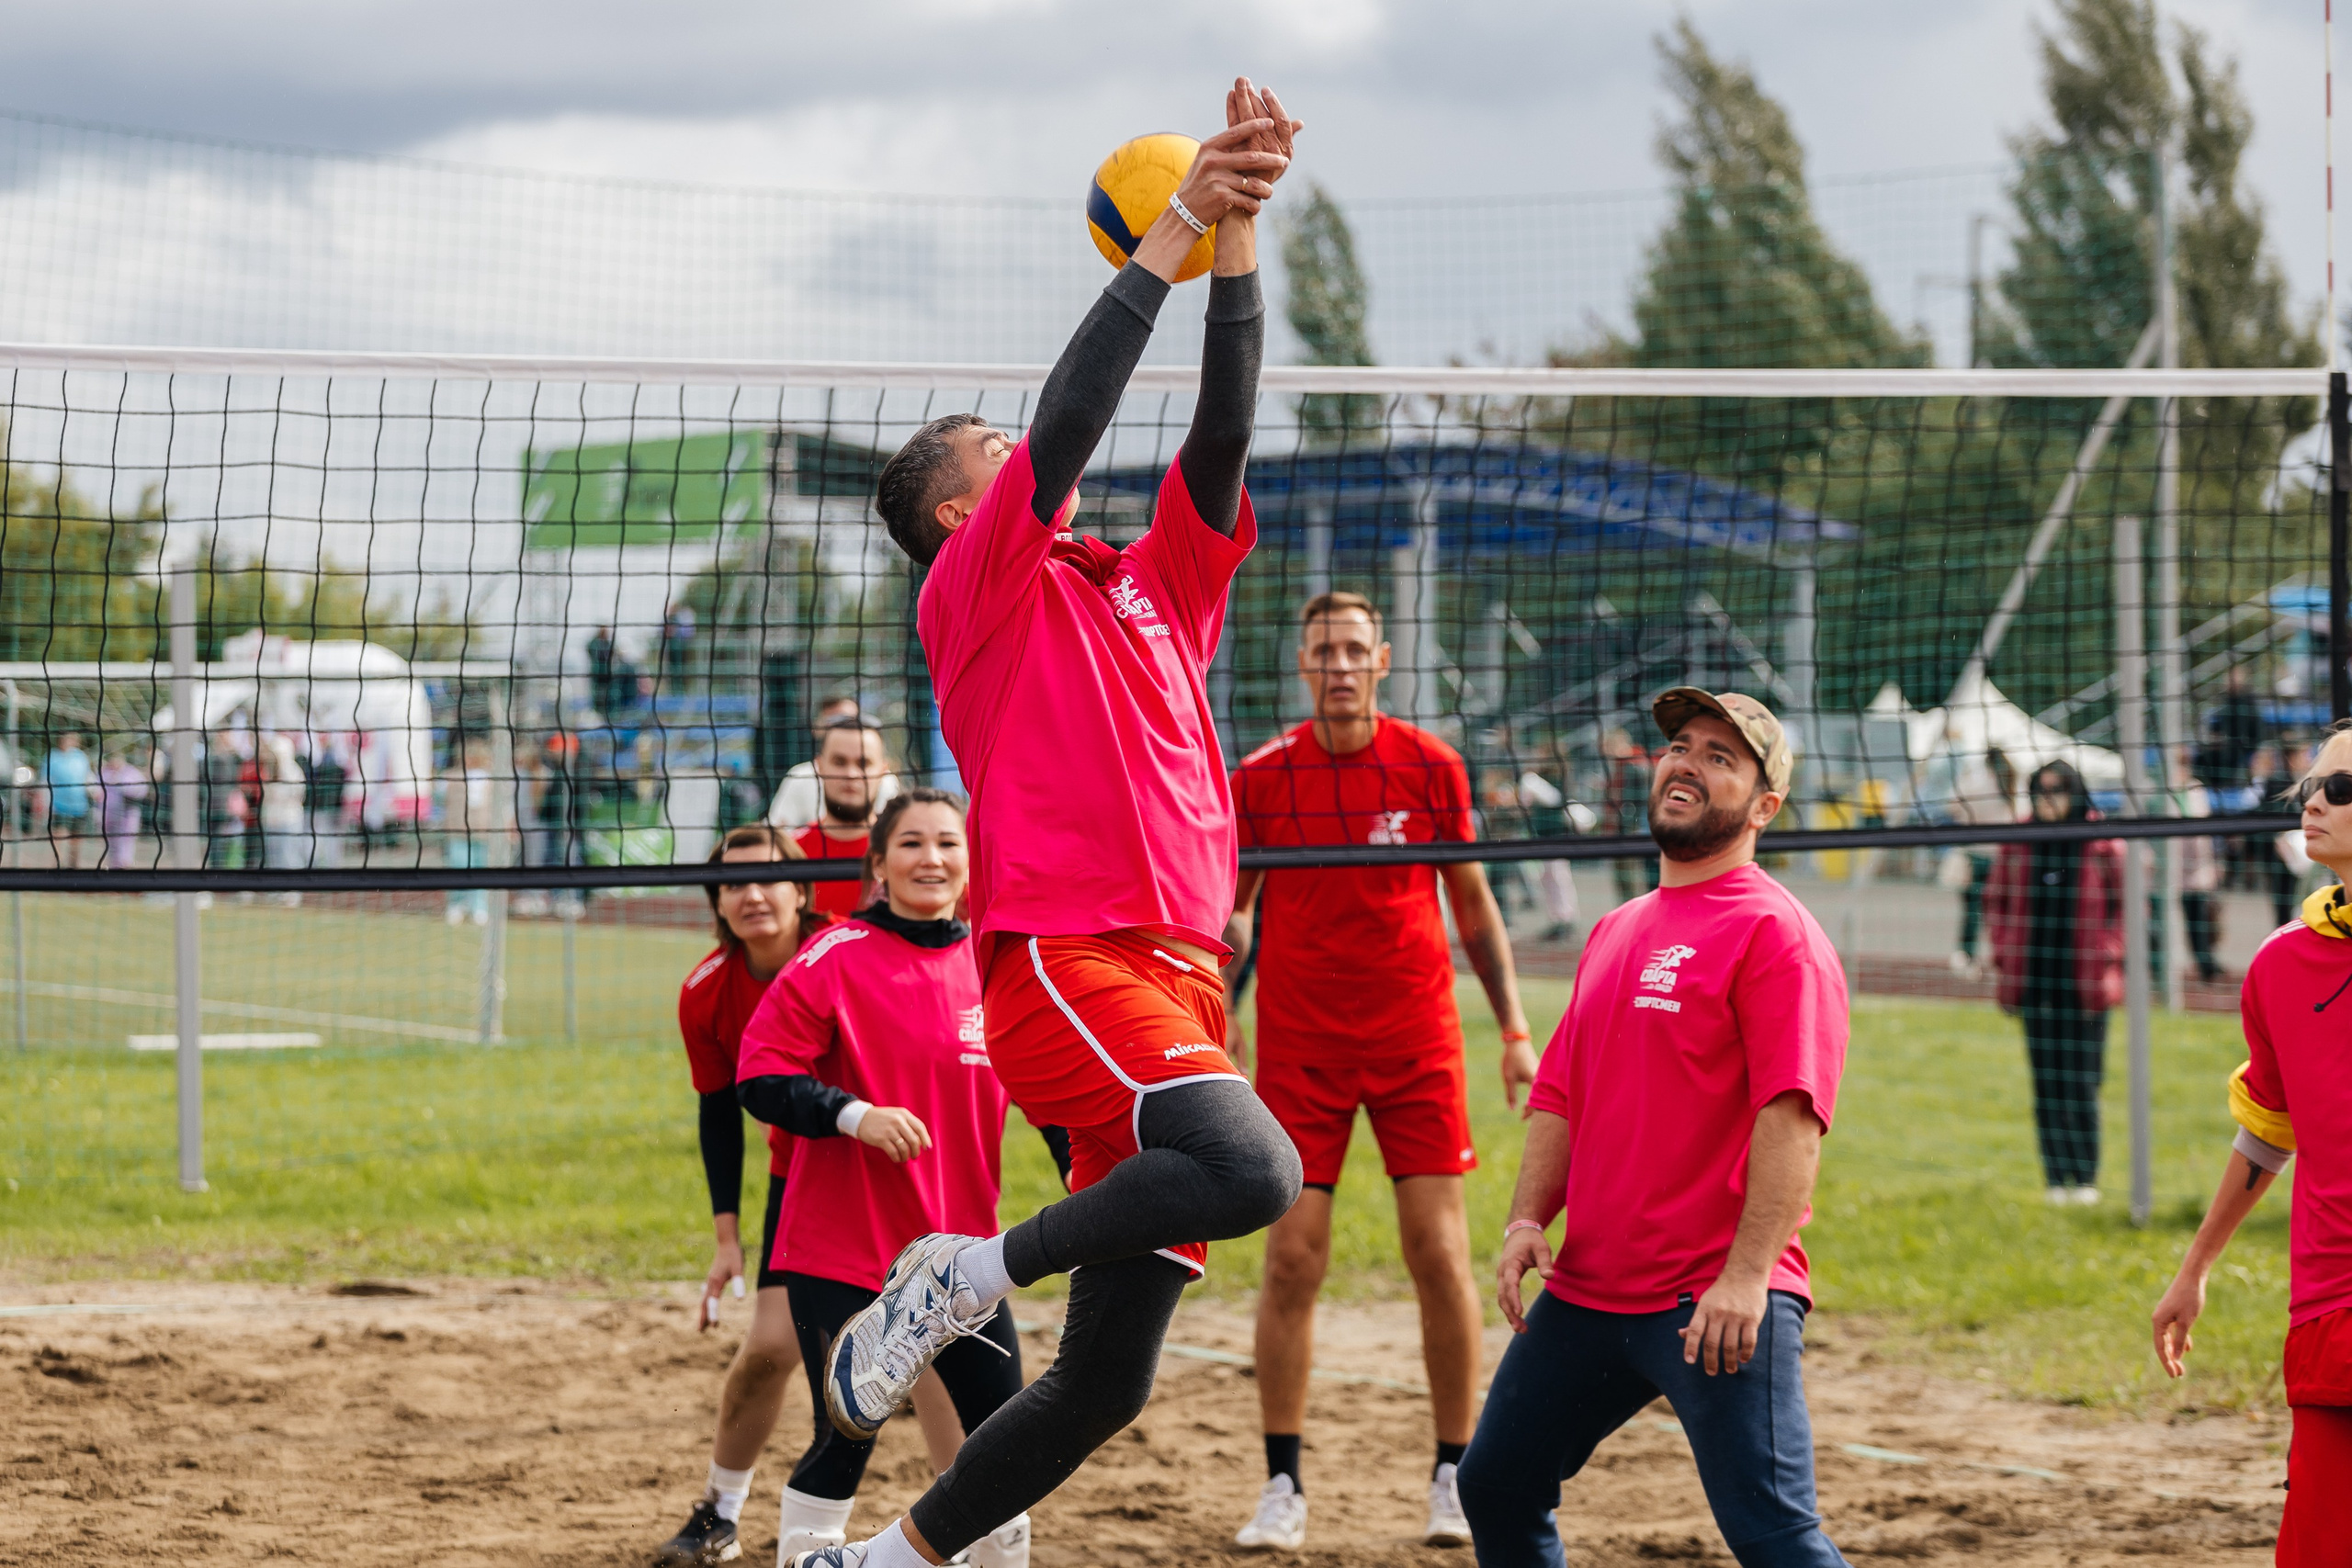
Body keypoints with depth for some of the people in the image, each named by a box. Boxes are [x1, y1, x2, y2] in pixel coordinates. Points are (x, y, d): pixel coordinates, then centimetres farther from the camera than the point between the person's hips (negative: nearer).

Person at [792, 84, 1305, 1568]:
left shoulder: (1156, 587, 24)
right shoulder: (976, 588, 5)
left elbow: (1223, 431, 16)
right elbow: (1070, 417, -8)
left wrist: (1238, 233, 8)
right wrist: (1171, 234, -7)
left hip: (1176, 976, 7)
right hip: (1069, 959, -7)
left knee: (1107, 1380, 5)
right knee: (1253, 1171, -33)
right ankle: (969, 1272, -16)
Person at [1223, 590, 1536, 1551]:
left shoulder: (1430, 767, 0)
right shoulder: (1261, 777, -1)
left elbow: (1473, 905, 9)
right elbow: (1227, 912, 7)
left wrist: (1513, 1029, 6)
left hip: (1417, 1039, 0)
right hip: (1300, 1047, 0)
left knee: (1440, 1254, -4)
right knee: (1292, 1260, -5)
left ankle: (1454, 1477, 7)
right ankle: (1283, 1488, 3)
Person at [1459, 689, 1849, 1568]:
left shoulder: (1773, 930, -8)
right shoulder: (1615, 933, 18)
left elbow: (1792, 1117, -17)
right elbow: (1559, 1098, 21)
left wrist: (1747, 1274, -25)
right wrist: (1527, 1220, 4)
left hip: (1717, 1306, -9)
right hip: (1584, 1290, 9)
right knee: (1495, 1487, 15)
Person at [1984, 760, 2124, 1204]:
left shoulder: (2103, 843, 0)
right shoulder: (2017, 843, 7)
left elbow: (2123, 905, 4)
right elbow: (1997, 902, 15)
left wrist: (2109, 961, -4)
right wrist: (2004, 960, 6)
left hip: (2084, 981, -2)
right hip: (2034, 980, 2)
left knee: (2082, 1080, -1)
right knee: (2047, 1081, 3)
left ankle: (2085, 1177, 7)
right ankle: (2056, 1178, 6)